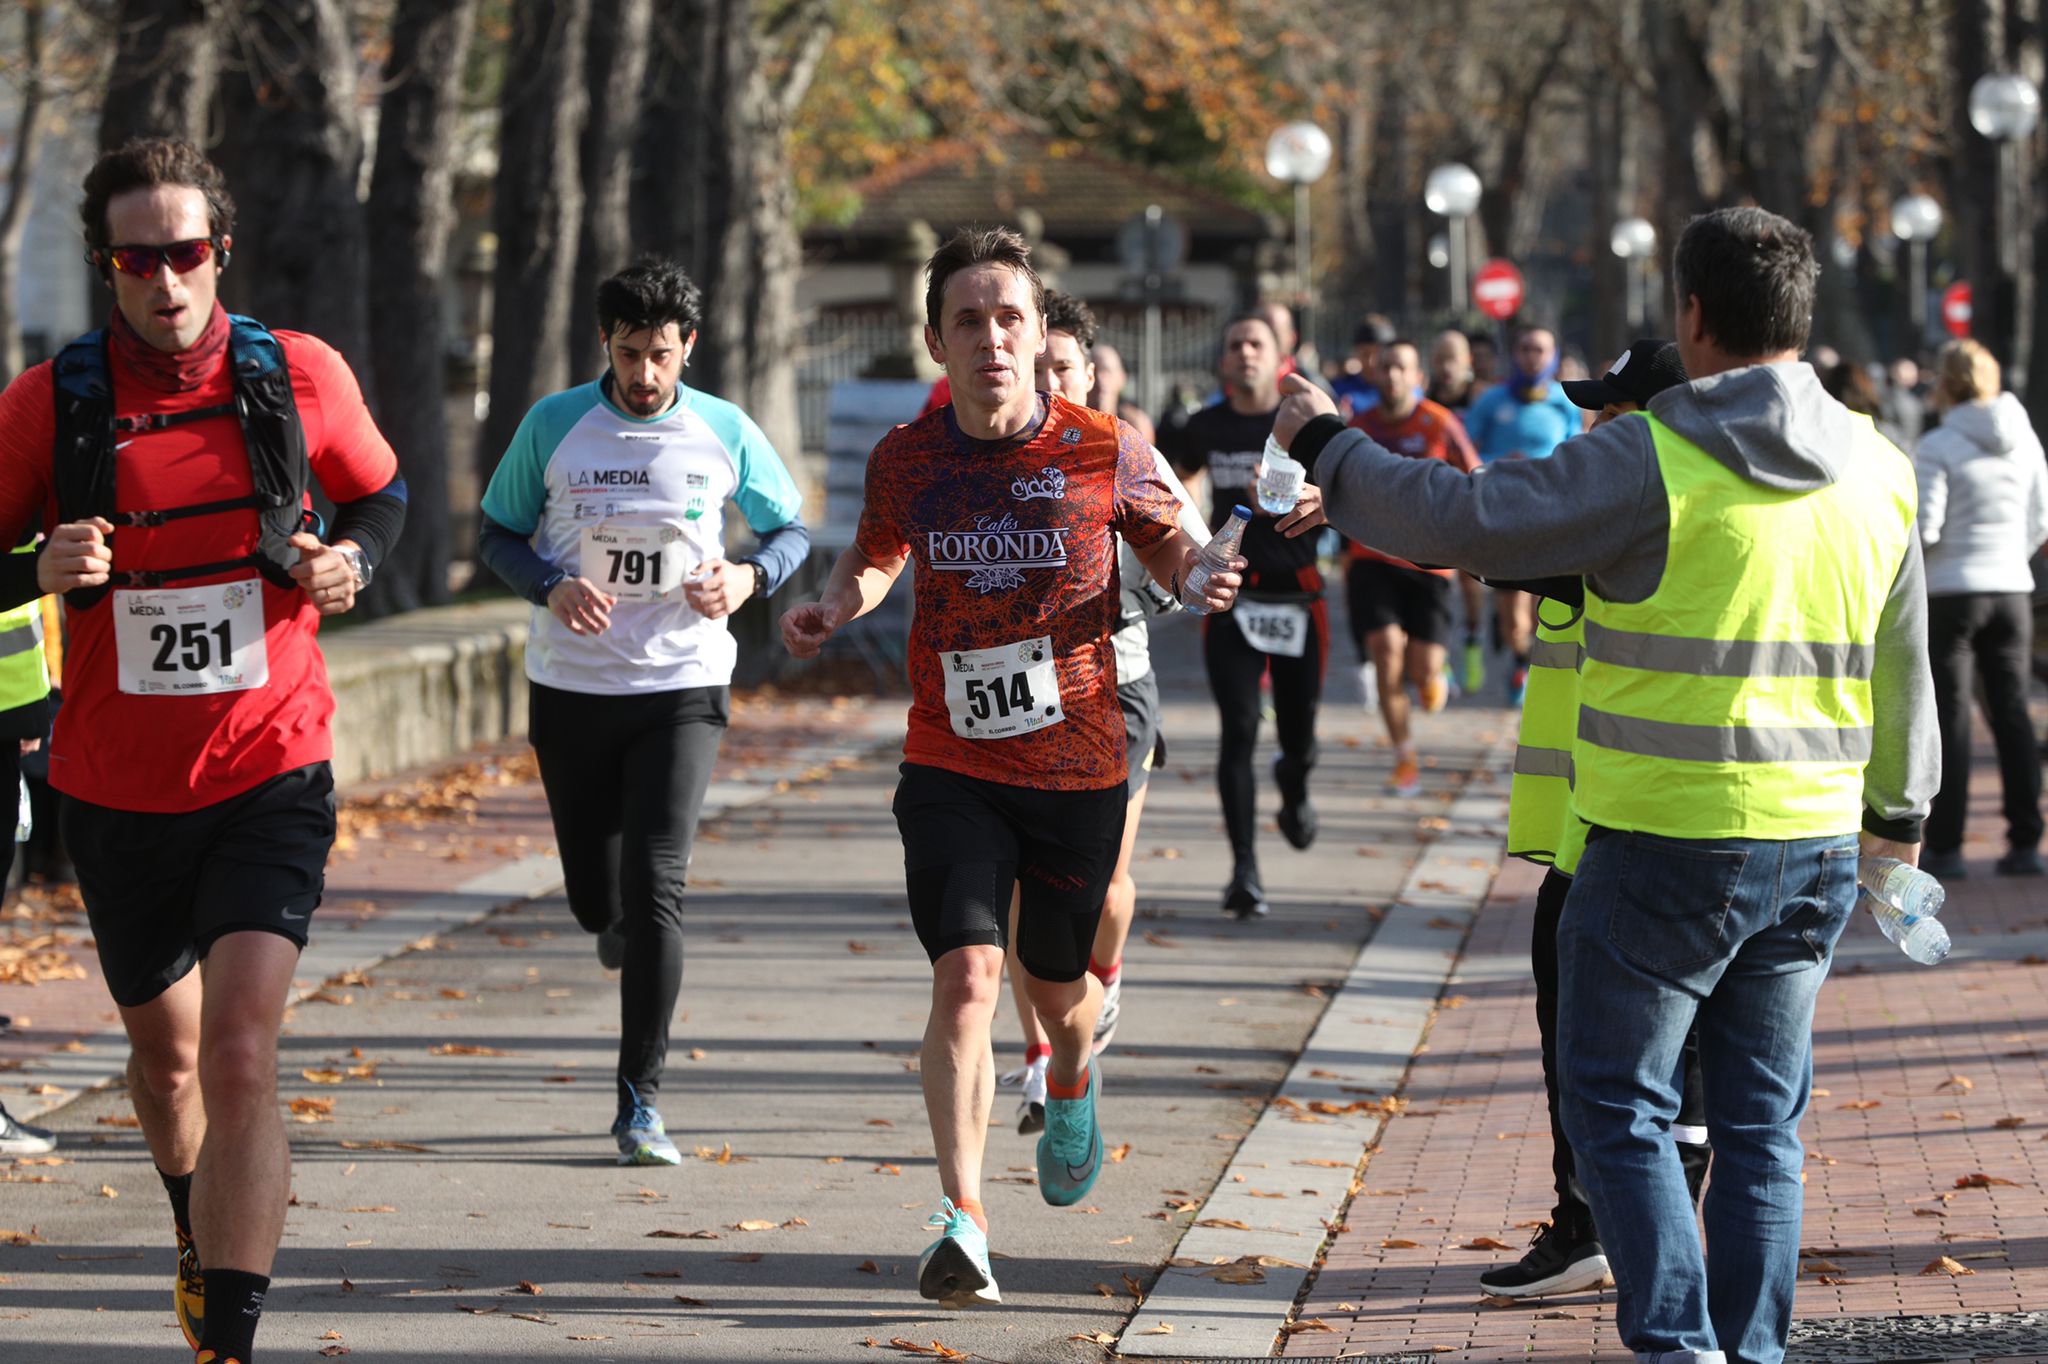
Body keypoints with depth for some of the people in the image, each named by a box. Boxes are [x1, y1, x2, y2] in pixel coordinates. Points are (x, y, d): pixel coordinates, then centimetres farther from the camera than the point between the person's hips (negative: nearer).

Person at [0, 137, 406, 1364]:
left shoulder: (300, 377, -6)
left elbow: (381, 491, 13)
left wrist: (351, 558, -8)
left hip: (270, 775, -2)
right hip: (116, 790, 2)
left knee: (238, 1054, -19)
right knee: (165, 1051, 19)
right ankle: (204, 1239, 48)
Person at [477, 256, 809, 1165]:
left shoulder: (726, 434, -2)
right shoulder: (553, 426, -3)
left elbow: (790, 528, 12)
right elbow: (496, 533, 6)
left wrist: (748, 578, -10)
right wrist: (551, 588, -15)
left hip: (681, 689, -1)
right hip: (571, 687, 1)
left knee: (656, 891, -14)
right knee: (596, 898, 7)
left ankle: (640, 1102, -9)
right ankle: (616, 922, 48)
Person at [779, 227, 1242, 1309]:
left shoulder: (1103, 449, -9)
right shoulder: (905, 459, -4)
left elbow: (1166, 539, 9)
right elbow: (875, 554, 16)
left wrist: (1195, 579, -14)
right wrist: (833, 607, -5)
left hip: (1078, 767, 0)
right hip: (952, 766, 0)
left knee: (1057, 986, 16)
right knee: (965, 975, -17)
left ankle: (1070, 1083, 54)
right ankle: (963, 1221, -18)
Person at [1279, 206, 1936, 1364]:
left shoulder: (1650, 462, -14)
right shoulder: (1880, 471, 5)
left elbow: (1457, 521, -13)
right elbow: (1903, 667, 17)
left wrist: (1328, 448, 4)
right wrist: (1899, 810, 32)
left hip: (1667, 845, -5)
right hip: (1817, 846, 5)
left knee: (1618, 1102, 7)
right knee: (1762, 1116, 14)